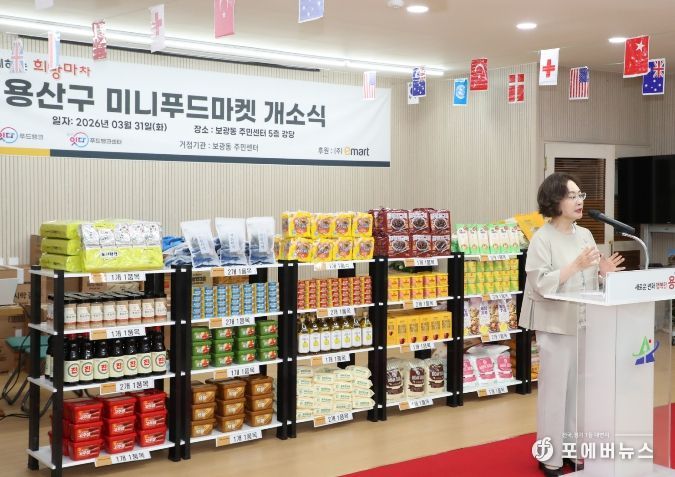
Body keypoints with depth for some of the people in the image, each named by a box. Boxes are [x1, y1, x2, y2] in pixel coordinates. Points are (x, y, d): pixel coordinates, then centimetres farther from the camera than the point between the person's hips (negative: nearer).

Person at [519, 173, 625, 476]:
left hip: (584, 324, 7)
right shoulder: (542, 239, -12)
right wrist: (576, 265, -25)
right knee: (555, 391, 1)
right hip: (556, 326, -6)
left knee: (579, 389, 13)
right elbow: (542, 284, -19)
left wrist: (603, 272, -5)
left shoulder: (585, 235, 9)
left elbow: (588, 283, 15)